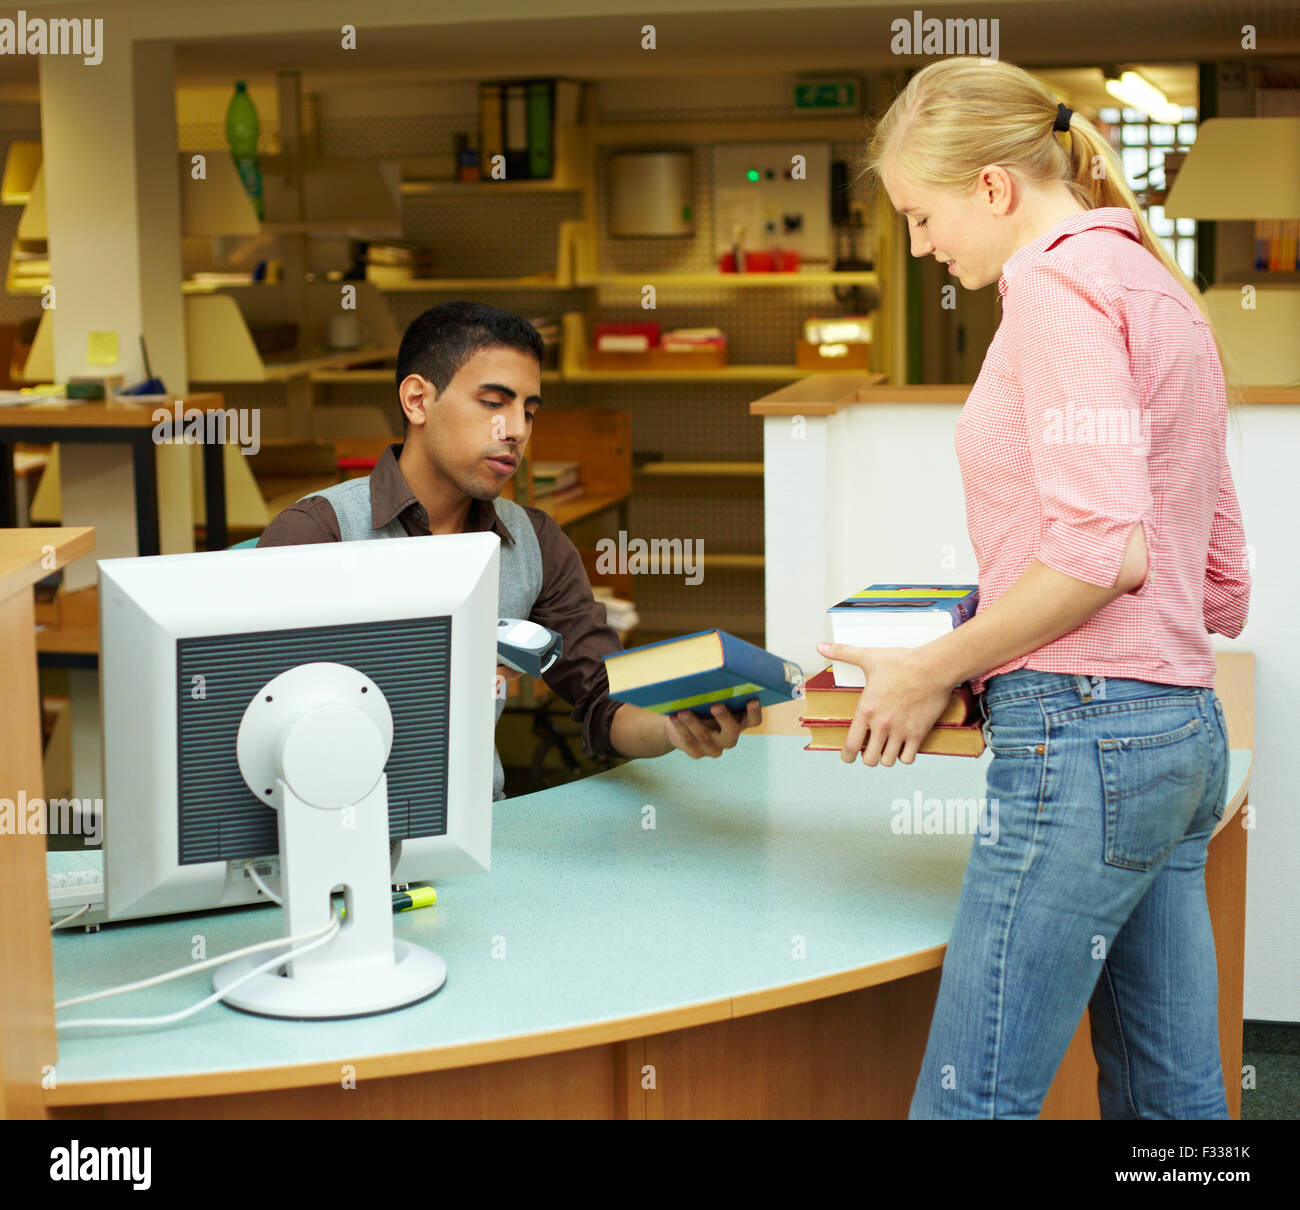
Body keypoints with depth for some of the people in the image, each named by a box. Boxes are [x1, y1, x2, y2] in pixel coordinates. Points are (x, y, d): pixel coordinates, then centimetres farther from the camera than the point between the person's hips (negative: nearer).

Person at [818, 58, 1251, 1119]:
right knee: (1170, 1095, 12)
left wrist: (934, 671, -8)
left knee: (969, 1101, -6)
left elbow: (1102, 550, -20)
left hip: (1082, 735, -10)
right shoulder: (1161, 294, 21)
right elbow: (1223, 590, 22)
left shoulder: (1061, 284, -8)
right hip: (1184, 731, 10)